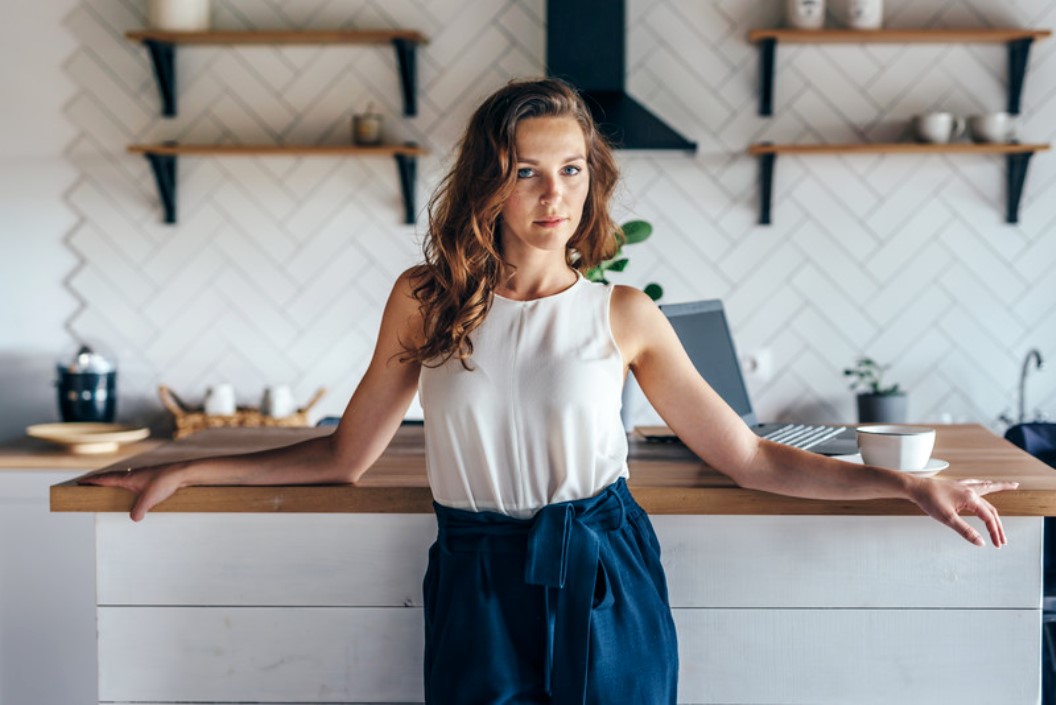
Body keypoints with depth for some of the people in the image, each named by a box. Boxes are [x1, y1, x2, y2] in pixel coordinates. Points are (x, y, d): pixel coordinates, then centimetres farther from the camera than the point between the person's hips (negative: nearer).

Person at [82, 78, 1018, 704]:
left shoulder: (623, 313, -1)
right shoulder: (425, 300, 1)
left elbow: (746, 456, 3)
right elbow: (349, 454, 9)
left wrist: (909, 485, -1)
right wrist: (188, 470, 9)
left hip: (605, 584, 0)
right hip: (477, 590, 1)